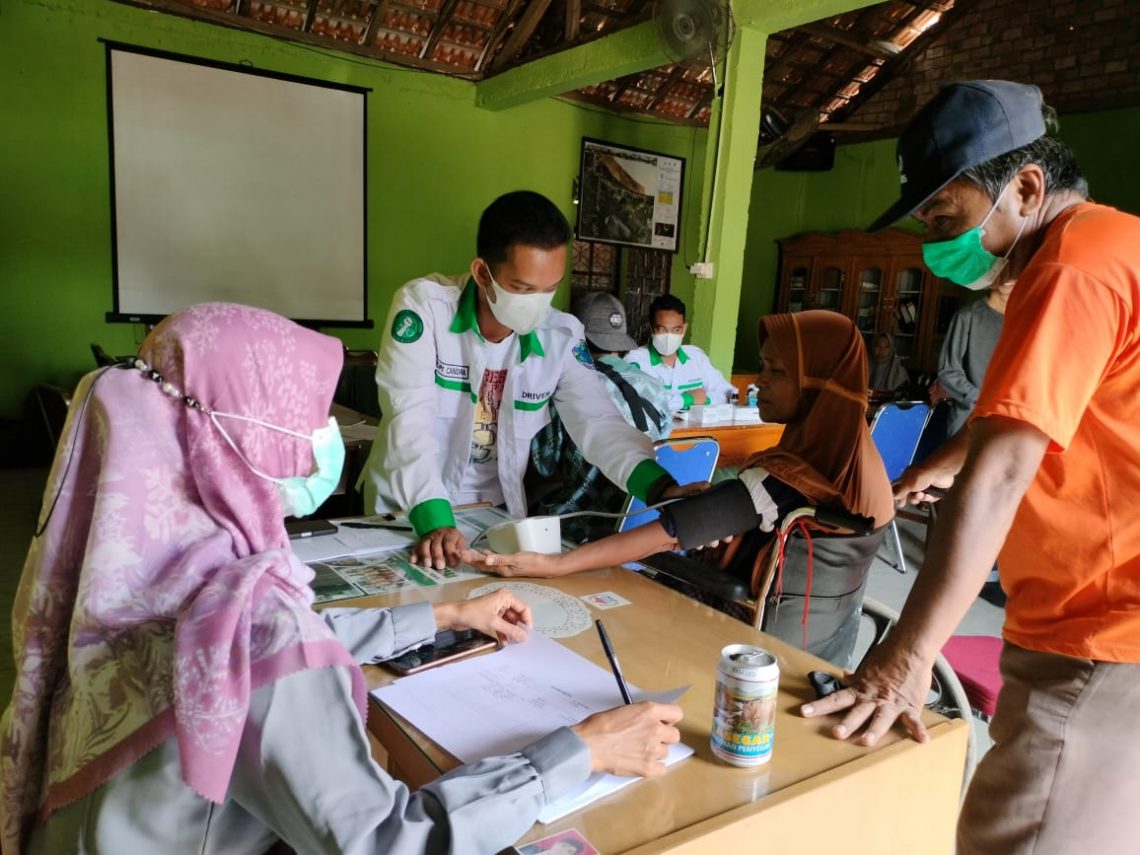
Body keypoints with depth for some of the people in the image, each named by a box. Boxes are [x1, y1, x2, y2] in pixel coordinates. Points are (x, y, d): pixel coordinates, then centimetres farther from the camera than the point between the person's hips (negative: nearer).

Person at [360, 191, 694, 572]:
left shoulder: (563, 335, -5)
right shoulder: (424, 305, -16)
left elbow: (599, 423, -9)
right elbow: (410, 420, -23)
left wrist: (659, 488, -26)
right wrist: (433, 520, -36)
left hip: (495, 510, 3)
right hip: (407, 510, -2)